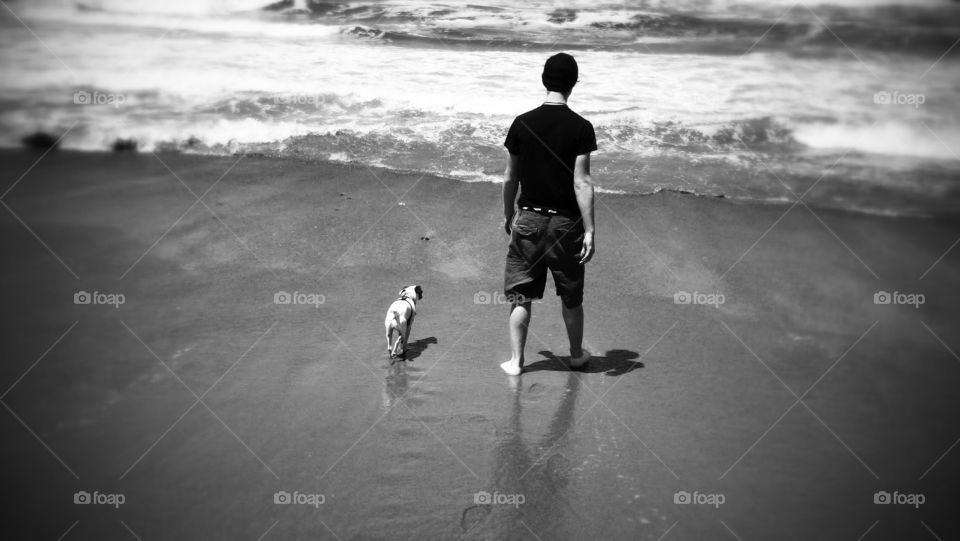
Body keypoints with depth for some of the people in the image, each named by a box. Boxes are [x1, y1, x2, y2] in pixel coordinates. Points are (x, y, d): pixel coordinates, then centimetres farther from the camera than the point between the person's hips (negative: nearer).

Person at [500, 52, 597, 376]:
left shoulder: (522, 123, -3)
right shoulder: (580, 128, -11)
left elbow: (510, 178, 3)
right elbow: (582, 183, -14)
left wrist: (508, 216, 16)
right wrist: (589, 230, -10)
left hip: (528, 219, 1)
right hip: (565, 222, -1)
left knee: (521, 295, 10)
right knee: (571, 297, 15)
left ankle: (516, 361, 13)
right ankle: (576, 355, 31)